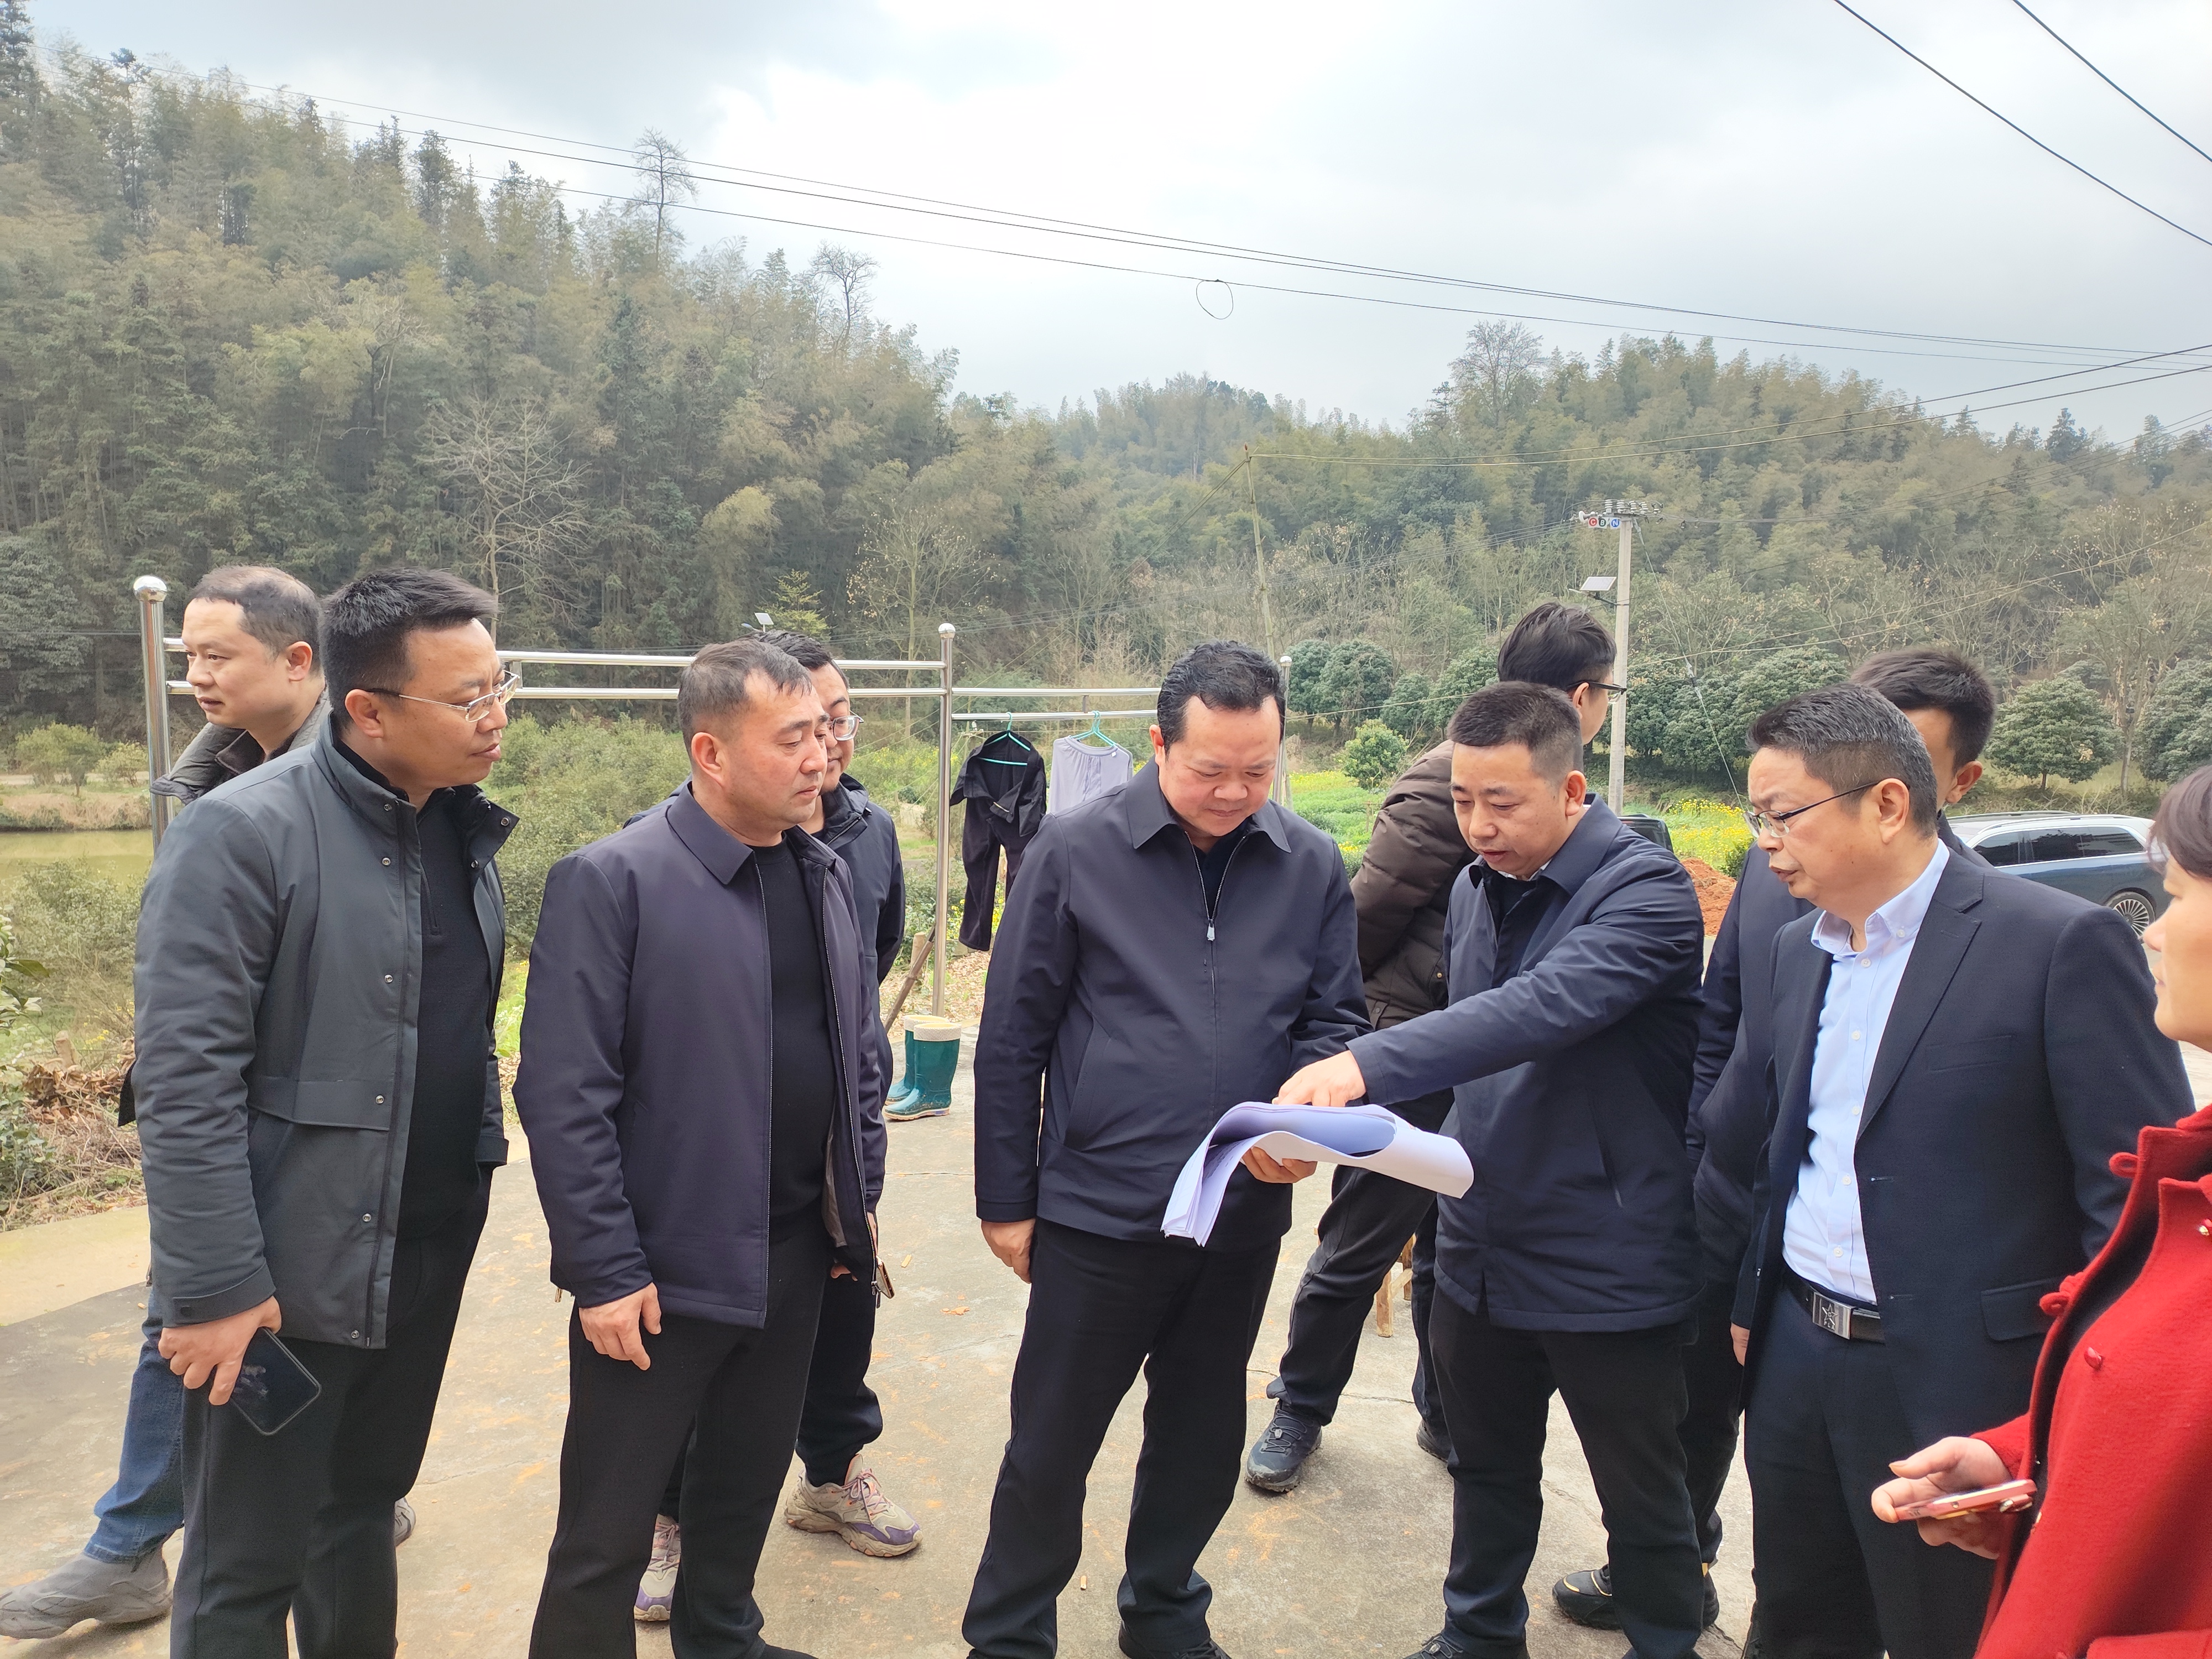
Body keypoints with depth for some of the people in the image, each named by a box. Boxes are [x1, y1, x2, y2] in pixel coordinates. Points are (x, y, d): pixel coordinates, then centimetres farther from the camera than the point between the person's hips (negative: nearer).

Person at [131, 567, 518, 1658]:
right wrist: (213, 1284, -18)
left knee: (365, 1512, 21)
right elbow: (186, 1081, -18)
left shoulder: (462, 830, 6)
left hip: (431, 1257, 6)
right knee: (247, 1568, 9)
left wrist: (478, 1163, 8)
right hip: (291, 1273, -6)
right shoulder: (243, 833, -16)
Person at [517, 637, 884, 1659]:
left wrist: (858, 1197, 11)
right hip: (663, 1269, -6)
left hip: (799, 1256, 6)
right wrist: (606, 1270, -16)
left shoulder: (825, 875, 5)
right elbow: (562, 1097, -16)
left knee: (747, 1487, 23)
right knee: (606, 1535, 8)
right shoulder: (611, 881, -15)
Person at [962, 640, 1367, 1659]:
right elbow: (1012, 1040, -4)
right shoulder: (1076, 852, -9)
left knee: (1202, 1437, 20)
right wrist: (1006, 1200, -1)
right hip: (1098, 1215, -3)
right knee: (1051, 1446, 10)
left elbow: (1332, 1021, 7)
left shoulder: (1313, 867, -1)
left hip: (1244, 1218, 3)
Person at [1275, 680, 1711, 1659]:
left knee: (1643, 1497, 14)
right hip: (1481, 1249, 7)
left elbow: (1545, 1007, -37)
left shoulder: (1646, 890, -19)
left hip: (1608, 1267, -6)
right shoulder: (1476, 891, 4)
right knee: (1488, 1469, 23)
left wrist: (1368, 1064, -45)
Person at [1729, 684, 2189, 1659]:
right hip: (1793, 1360, 7)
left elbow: (2141, 1193, -15)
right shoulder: (1798, 950, 7)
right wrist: (1750, 1304, 14)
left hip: (1961, 1386, -6)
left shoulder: (2063, 943, -15)